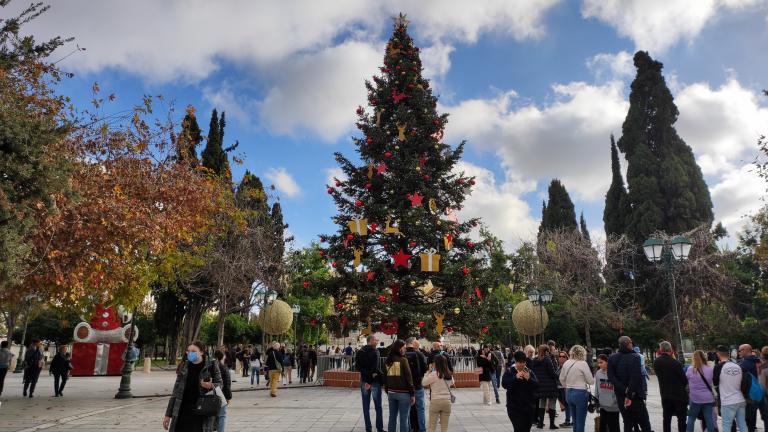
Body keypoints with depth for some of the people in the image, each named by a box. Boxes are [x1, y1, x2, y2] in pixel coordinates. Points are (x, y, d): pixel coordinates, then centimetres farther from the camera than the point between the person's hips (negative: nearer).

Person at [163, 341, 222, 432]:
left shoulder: (211, 366, -2)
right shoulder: (183, 367, 8)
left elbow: (219, 384, 5)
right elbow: (176, 392, 12)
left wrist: (211, 386, -19)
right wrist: (168, 414, 11)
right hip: (183, 411, 3)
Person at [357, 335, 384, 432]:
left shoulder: (360, 352, 4)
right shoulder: (375, 352, -14)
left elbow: (358, 367, -2)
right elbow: (375, 368, -20)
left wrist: (368, 374, -7)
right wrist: (371, 378, -16)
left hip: (364, 380, 5)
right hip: (375, 381, -5)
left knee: (366, 407, 10)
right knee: (378, 407, 5)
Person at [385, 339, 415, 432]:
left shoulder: (388, 361, 4)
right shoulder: (403, 360, -11)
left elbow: (385, 378, 10)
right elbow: (409, 378, -11)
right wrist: (412, 394, -5)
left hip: (391, 392, 6)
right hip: (403, 393, -5)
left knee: (392, 417, 13)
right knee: (404, 418, 1)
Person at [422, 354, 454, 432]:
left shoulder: (433, 374, -13)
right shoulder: (449, 375, 3)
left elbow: (423, 383, -6)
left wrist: (429, 371, -2)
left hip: (435, 401, -4)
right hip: (447, 401, 4)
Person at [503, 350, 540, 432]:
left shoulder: (529, 372, 6)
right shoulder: (509, 371, -1)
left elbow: (536, 386, -2)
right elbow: (504, 384, -13)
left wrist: (529, 379, -19)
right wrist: (515, 377, -23)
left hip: (528, 406, 3)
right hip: (514, 407, -3)